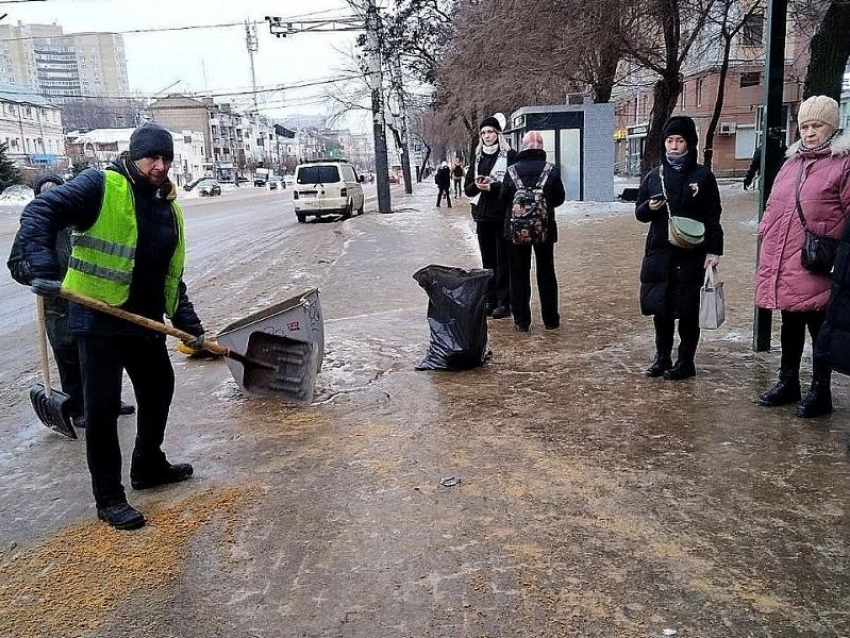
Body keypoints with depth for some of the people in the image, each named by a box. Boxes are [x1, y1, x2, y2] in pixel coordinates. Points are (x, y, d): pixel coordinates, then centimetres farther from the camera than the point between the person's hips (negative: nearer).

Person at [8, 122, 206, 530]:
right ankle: (108, 498, 11)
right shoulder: (100, 186, -10)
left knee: (159, 388, 18)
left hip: (145, 322, 7)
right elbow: (39, 214, -19)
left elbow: (173, 276, 14)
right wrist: (43, 270, -31)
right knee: (102, 407, -2)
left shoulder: (169, 208, 11)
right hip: (98, 319, -7)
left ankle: (149, 466, 39)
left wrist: (188, 323, 8)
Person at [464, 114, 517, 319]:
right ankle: (490, 300, 17)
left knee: (504, 261, -3)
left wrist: (493, 187, -17)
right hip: (482, 215, 5)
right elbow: (467, 188, 14)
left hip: (503, 215, -5)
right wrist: (477, 185, -7)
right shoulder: (478, 158, 14)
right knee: (488, 260, 10)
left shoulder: (510, 156, -3)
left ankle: (504, 302, 2)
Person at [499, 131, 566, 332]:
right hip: (545, 228, 1)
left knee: (519, 274, 8)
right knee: (546, 272, 12)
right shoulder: (551, 170, -7)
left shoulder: (512, 171, -7)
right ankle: (551, 319, 19)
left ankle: (521, 321, 9)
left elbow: (503, 200, -2)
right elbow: (560, 198, 2)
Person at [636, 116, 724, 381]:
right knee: (660, 309, 9)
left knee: (687, 311, 4)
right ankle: (662, 358, 24)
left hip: (691, 255, -3)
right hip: (658, 253, 3)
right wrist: (649, 207, -12)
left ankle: (686, 362, 17)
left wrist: (713, 251, -9)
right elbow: (639, 212, 11)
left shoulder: (703, 176, -1)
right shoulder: (653, 176, 7)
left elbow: (713, 217, -3)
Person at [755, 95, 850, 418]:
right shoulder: (792, 162, 16)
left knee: (819, 326, 2)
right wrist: (766, 232, 13)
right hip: (782, 262, 7)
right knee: (790, 323, 17)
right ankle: (788, 383, 30)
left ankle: (820, 392, 14)